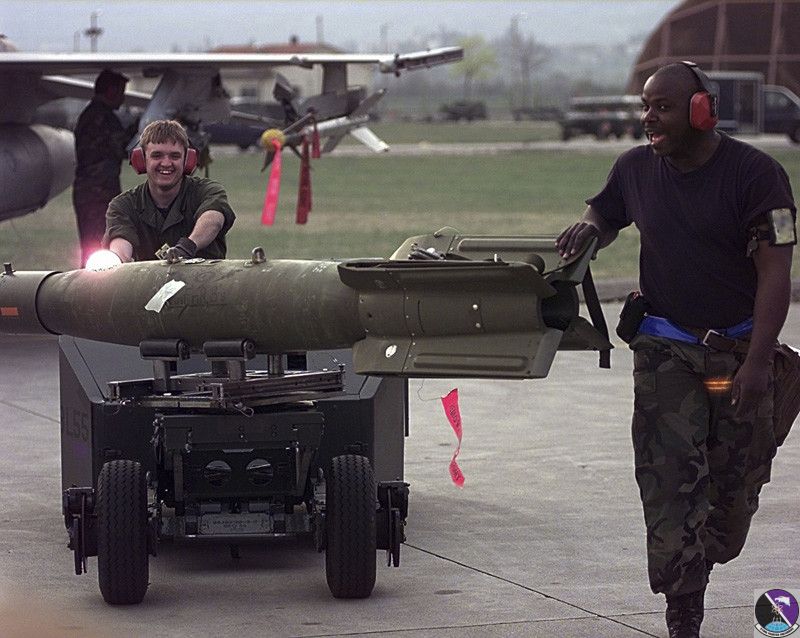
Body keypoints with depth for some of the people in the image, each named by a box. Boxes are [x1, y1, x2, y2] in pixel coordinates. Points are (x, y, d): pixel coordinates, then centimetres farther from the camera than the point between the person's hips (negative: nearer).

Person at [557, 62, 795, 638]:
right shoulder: (636, 170, 4)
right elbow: (606, 215, 26)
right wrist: (590, 228, -1)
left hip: (739, 349, -2)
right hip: (666, 349, 2)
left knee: (736, 481, 7)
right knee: (669, 483, -10)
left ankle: (704, 560, 36)